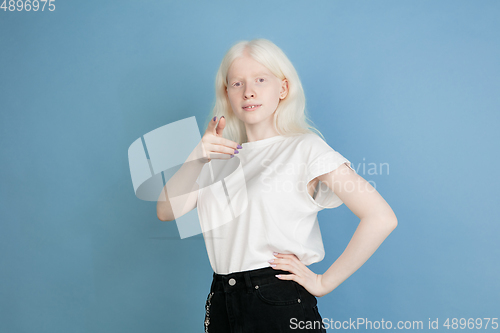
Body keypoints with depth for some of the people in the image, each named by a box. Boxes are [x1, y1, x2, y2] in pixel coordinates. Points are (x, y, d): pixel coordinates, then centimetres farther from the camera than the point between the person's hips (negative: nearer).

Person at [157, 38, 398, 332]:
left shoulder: (306, 148, -7)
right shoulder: (221, 157, 11)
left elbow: (382, 218, -17)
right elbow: (167, 211, -2)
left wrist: (324, 283, -13)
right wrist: (198, 159, -17)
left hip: (281, 307, -5)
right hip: (221, 305, 6)